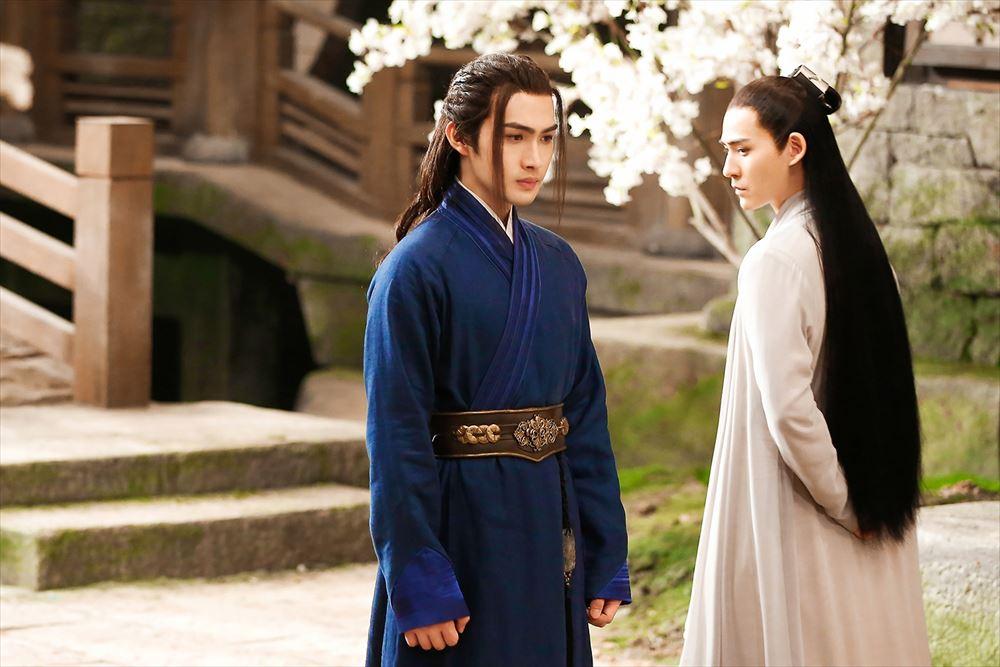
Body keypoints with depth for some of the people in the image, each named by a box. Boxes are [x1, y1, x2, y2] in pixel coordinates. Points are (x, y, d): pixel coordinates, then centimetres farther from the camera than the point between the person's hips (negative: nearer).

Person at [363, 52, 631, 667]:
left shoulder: (558, 264, 8)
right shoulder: (419, 268, -12)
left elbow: (585, 414, 11)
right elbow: (397, 437, -14)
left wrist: (606, 559, 8)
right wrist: (420, 586, -17)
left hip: (549, 524, 6)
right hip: (462, 532, -6)